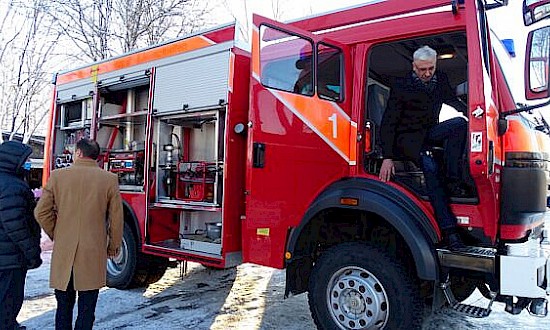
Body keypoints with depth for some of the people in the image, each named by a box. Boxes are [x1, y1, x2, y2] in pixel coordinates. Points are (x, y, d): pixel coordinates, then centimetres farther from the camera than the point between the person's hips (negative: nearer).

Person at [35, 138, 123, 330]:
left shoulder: (57, 176, -1)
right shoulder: (109, 179, -5)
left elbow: (41, 212, 1)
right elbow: (116, 218, -3)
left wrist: (55, 235, 16)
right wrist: (113, 247, 10)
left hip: (63, 252, 2)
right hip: (94, 254, -1)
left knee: (64, 307, 16)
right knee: (86, 310, 8)